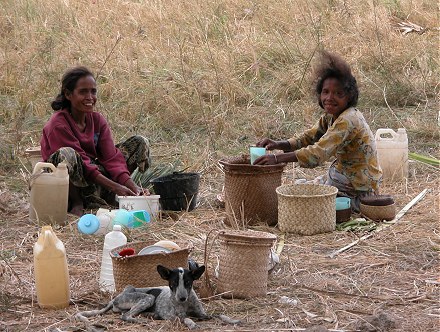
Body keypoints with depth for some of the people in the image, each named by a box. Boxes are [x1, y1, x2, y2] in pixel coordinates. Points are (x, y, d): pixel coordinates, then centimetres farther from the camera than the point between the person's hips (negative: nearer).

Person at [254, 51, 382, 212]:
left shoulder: (348, 120, -24)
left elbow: (318, 153, -33)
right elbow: (306, 138, 8)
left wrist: (277, 158, -36)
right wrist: (277, 144, -11)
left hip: (358, 193, -9)